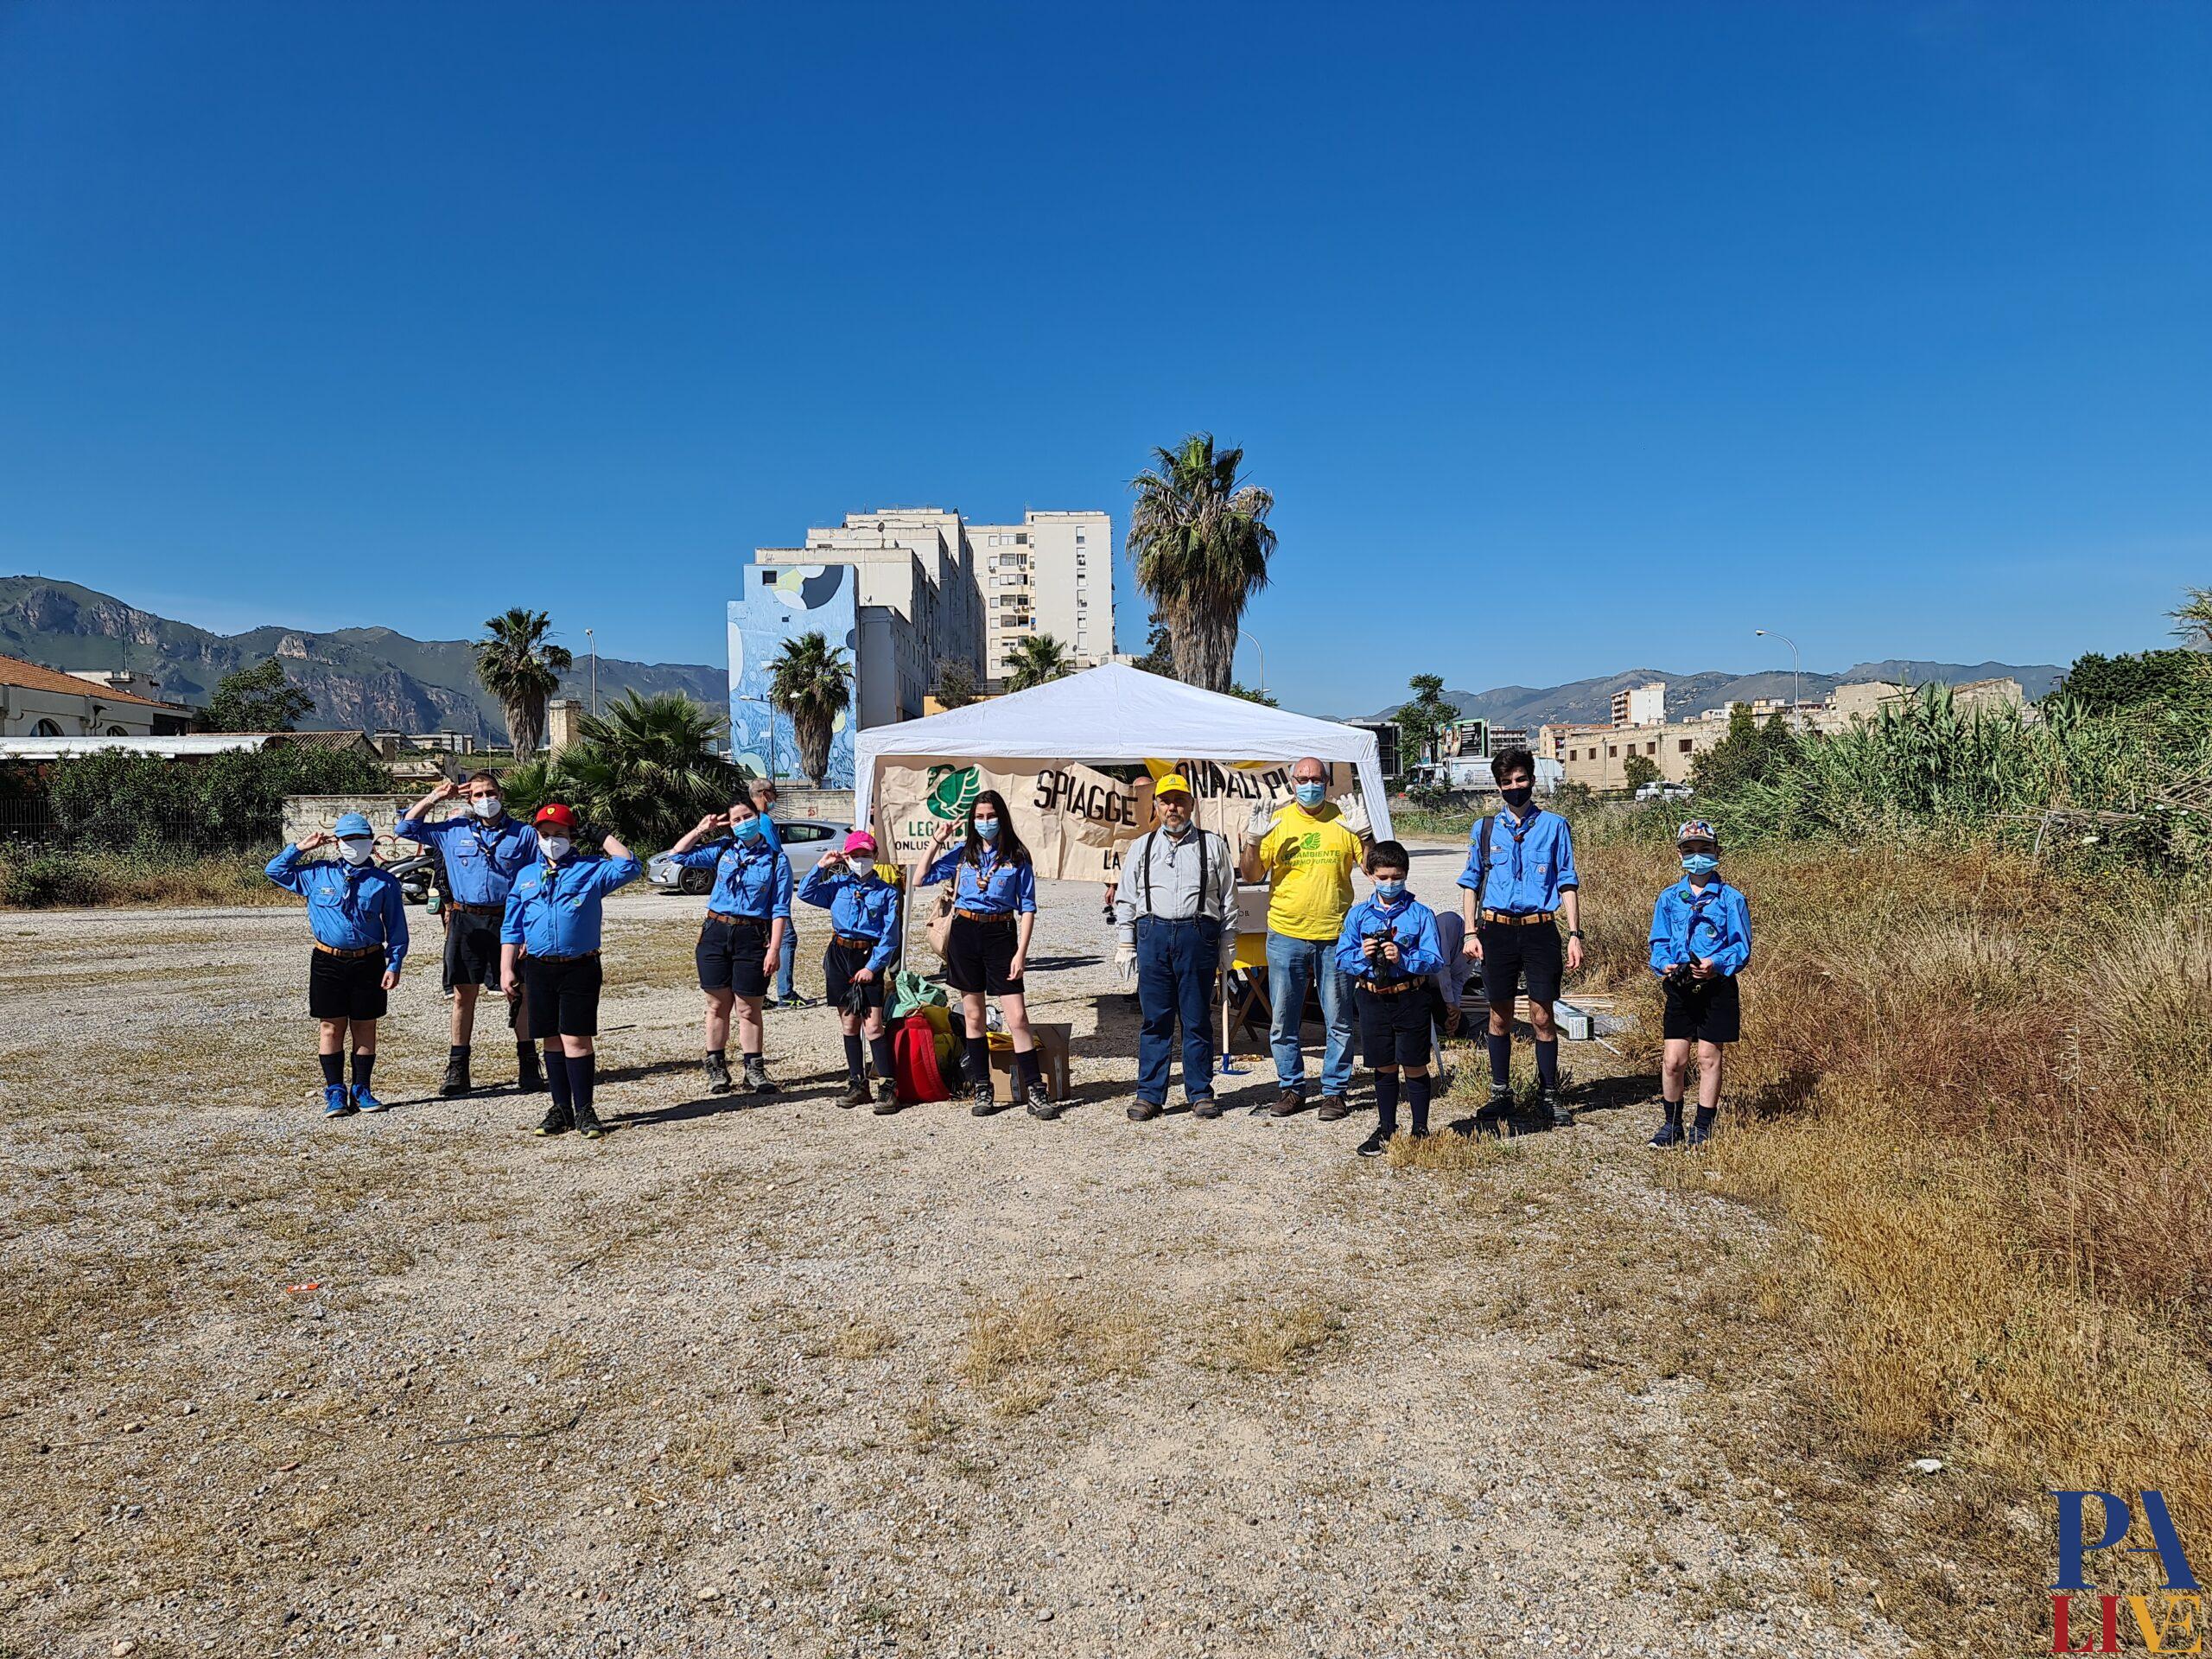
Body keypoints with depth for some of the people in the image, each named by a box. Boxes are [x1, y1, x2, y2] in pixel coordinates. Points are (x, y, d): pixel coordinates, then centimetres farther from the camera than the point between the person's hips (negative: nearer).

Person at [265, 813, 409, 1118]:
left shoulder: (384, 882, 2)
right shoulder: (318, 874, 6)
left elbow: (396, 928, 4)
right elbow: (275, 871, 16)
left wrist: (394, 964, -3)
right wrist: (302, 848, 6)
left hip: (369, 962, 0)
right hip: (328, 963, 0)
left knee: (365, 1027, 5)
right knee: (331, 1027, 2)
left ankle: (361, 1091, 14)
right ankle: (335, 1093, 9)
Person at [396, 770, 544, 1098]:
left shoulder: (524, 834, 3)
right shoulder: (453, 831, 9)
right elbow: (404, 828, 15)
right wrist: (434, 797, 6)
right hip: (465, 921, 2)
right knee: (463, 995, 5)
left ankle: (528, 1067, 10)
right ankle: (457, 1070, 13)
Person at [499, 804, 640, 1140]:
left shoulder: (590, 869, 4)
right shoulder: (526, 875, 14)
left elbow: (629, 867, -12)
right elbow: (511, 927, 14)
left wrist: (605, 838, -3)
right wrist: (507, 968, 6)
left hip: (580, 969, -4)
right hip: (539, 969, 4)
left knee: (576, 1039, -6)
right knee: (553, 1040, 9)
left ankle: (584, 1111, 2)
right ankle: (561, 1108, 19)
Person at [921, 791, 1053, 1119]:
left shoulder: (1017, 857, 0)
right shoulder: (962, 852, 6)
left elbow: (1027, 907, 0)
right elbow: (923, 878, 3)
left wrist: (1021, 952, -8)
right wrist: (937, 841, -5)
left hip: (1001, 934, -2)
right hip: (965, 932, 2)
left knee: (1017, 1016, -7)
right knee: (973, 1015, 8)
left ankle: (1035, 1090, -1)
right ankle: (982, 1089, 17)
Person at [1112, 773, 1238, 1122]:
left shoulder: (1213, 845, 11)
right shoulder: (1141, 847, 15)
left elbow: (1228, 899, 10)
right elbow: (1125, 899, 15)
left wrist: (1227, 948, 6)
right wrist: (1124, 945, 8)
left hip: (1198, 935, -1)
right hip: (1153, 934, 1)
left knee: (1197, 1019, 4)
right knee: (1154, 1019, 3)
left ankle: (1200, 1093, 13)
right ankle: (1149, 1094, 10)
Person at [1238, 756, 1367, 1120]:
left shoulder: (1344, 820, 3)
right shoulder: (1276, 821, 4)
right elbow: (1253, 876, 5)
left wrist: (1366, 835, -15)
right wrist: (1252, 845, -13)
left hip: (1335, 935, -1)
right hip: (1286, 934, 1)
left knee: (1339, 1020, 5)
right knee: (1283, 1020, 7)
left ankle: (1335, 1091, 16)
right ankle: (1291, 1087, 20)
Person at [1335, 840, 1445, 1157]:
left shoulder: (1421, 913, -4)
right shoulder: (1358, 913, 4)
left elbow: (1435, 960, -8)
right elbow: (1342, 958, 3)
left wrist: (1403, 958, -22)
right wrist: (1362, 955, -16)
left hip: (1410, 998, -2)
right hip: (1372, 998, 3)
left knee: (1415, 1067, 5)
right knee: (1384, 1068, 14)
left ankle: (1421, 1131, 18)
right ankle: (1386, 1129, 26)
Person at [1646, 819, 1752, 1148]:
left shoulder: (1731, 898, -1)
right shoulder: (1669, 897, 7)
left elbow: (1741, 947, -3)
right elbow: (1659, 942, 9)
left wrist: (1717, 964, -21)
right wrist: (1664, 965, -11)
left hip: (1717, 987, -2)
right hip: (1679, 987, 2)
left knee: (1709, 1057, 4)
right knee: (1673, 1060, 1)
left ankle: (1703, 1127, 15)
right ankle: (1672, 1124, 16)